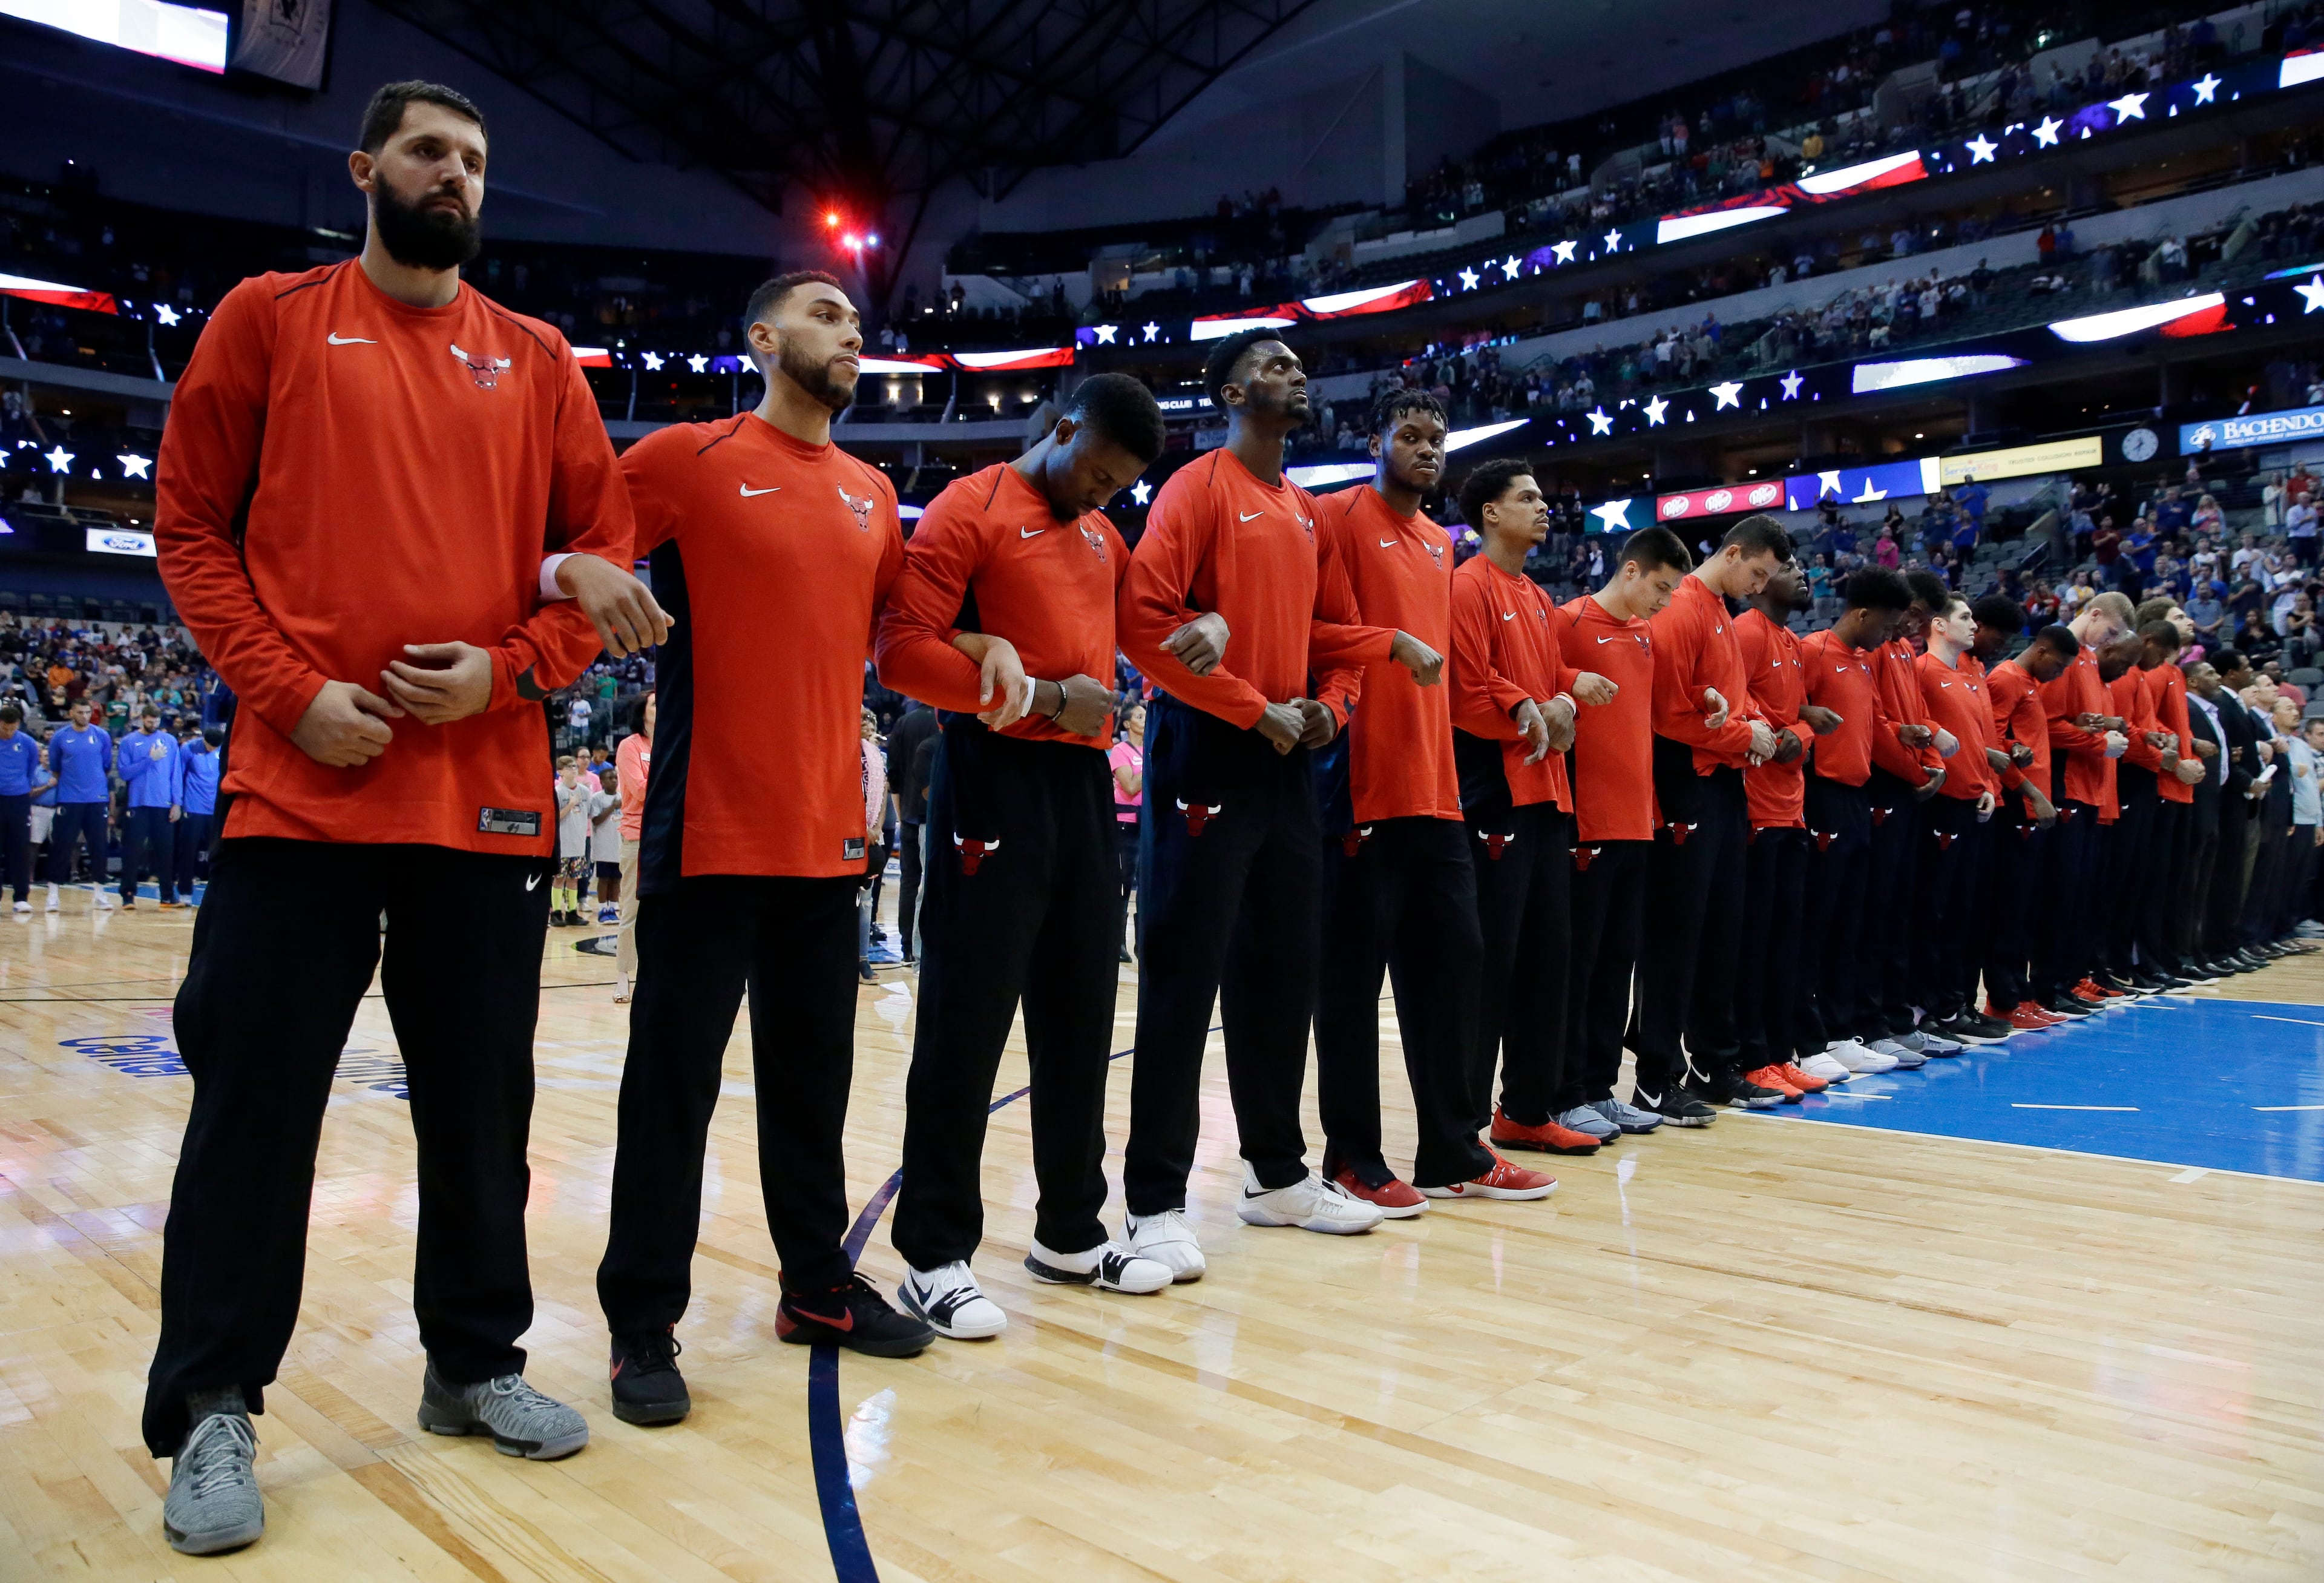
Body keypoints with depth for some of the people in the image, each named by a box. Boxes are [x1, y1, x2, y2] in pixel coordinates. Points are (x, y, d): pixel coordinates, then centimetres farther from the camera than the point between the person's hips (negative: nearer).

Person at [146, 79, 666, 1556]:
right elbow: (191, 529, 5)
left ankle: (477, 1362, 26)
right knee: (256, 1100, 2)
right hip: (301, 785, -2)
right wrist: (291, 690, -9)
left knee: (482, 1099, 9)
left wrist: (506, 671, -6)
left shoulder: (537, 358, 13)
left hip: (492, 794, 2)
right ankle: (213, 1407, 18)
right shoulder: (269, 319, 8)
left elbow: (602, 548, 10)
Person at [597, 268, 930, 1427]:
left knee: (815, 1078, 14)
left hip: (831, 838, 5)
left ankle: (817, 1288, 29)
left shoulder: (873, 495, 14)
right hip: (710, 838, -5)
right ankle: (643, 1327, 16)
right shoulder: (690, 459, -2)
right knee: (673, 1085, 2)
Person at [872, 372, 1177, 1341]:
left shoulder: (1100, 534, 18)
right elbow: (902, 651, -13)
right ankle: (935, 1254, 7)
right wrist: (1041, 696, -16)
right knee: (966, 1022, -4)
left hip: (1084, 781, 8)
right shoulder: (968, 511, -4)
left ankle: (1070, 1232, 24)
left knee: (1079, 1015, 11)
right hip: (995, 778, -7)